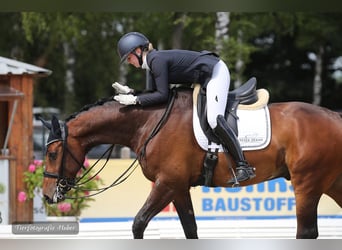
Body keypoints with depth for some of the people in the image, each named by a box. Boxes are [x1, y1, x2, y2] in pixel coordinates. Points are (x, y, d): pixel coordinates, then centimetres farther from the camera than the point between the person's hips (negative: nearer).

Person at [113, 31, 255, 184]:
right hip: (203, 80, 11)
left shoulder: (157, 60, -19)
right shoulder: (151, 63, 11)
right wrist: (129, 92, 1)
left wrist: (135, 100, -17)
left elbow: (162, 95, -21)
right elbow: (153, 93, 11)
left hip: (215, 73, -11)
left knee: (214, 120, -24)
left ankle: (244, 167, -29)